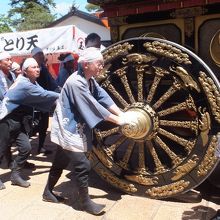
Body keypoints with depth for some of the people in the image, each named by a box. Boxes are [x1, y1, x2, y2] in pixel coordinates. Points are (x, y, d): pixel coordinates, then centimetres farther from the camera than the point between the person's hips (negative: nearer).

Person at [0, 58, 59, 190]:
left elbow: (42, 96, -1)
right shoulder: (24, 84, -23)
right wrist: (61, 96, -16)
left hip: (18, 121, 8)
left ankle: (15, 175, 15)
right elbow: (44, 95, -25)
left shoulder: (33, 82, 7)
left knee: (26, 148, -1)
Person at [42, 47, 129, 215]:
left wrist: (122, 114, -12)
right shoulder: (76, 82, -25)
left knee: (61, 162, 19)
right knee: (82, 165, -5)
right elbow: (94, 106, -25)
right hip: (68, 128, -9)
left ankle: (48, 192, 36)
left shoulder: (90, 80, 4)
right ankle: (86, 202, 10)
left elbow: (104, 98, -2)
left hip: (73, 127, 9)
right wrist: (117, 120, -18)